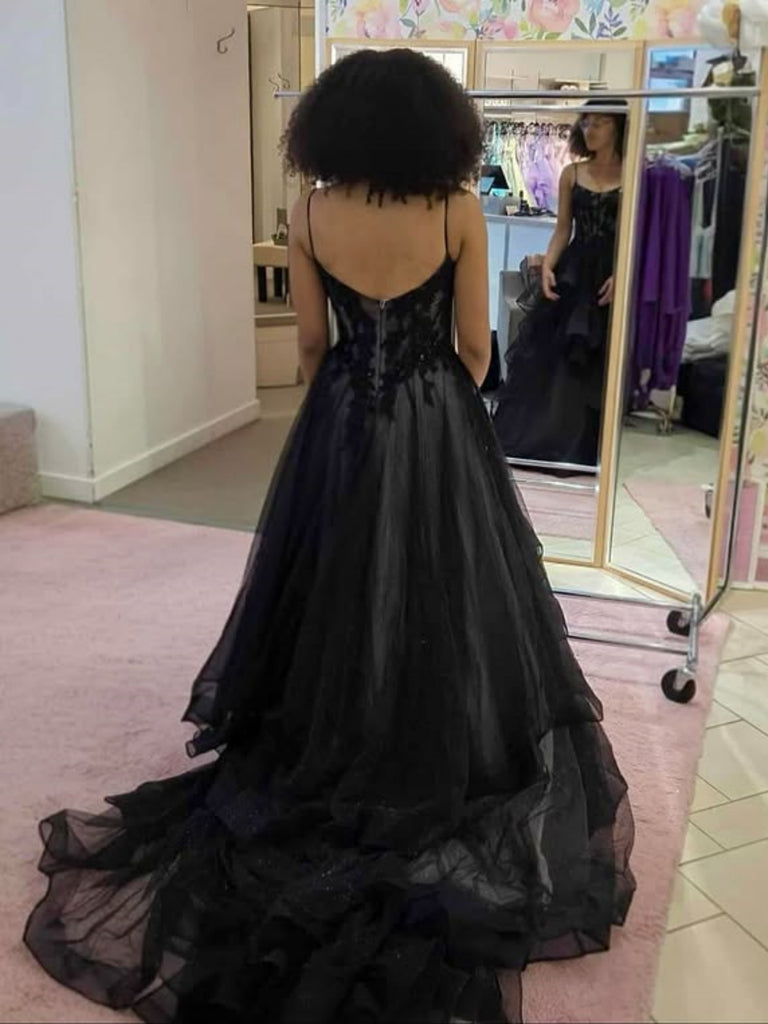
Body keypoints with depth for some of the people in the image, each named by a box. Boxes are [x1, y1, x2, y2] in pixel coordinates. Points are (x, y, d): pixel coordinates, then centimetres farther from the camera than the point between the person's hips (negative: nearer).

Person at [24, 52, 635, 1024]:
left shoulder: (311, 213, -5)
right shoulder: (459, 211, -10)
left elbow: (311, 347, 2)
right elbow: (475, 349, -4)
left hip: (340, 433, 2)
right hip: (441, 435, -2)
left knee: (341, 602, 16)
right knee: (439, 605, 11)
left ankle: (338, 771, 29)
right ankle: (439, 773, 23)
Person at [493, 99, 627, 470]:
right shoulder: (571, 174, 8)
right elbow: (562, 230, 9)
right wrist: (547, 267, -6)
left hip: (612, 278, -3)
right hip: (572, 274, 3)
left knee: (595, 372, 3)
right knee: (542, 361, 0)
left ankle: (579, 454, 14)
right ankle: (521, 443, 9)